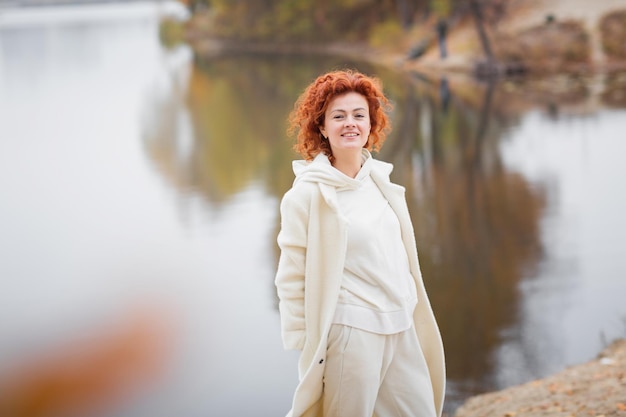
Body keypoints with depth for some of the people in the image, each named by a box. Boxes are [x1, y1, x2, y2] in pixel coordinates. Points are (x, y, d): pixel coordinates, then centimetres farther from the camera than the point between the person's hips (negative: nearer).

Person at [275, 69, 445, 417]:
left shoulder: (381, 181, 9)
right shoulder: (309, 194, -10)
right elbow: (292, 278, -9)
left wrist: (412, 314, 16)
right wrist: (306, 344, -10)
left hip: (401, 330, 7)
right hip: (350, 333, -6)